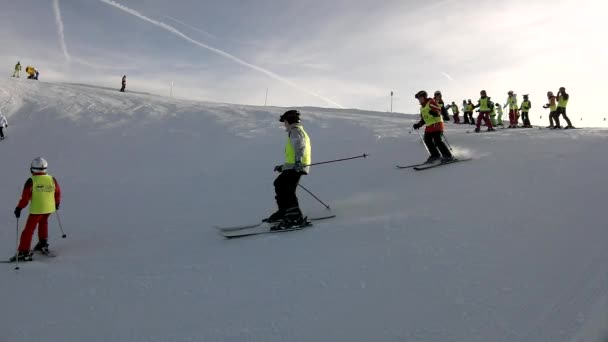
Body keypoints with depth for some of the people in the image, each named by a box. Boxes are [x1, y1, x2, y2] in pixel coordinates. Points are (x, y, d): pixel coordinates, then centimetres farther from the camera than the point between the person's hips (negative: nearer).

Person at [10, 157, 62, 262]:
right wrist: (57, 203, 27)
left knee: (29, 230, 3)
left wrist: (19, 208, -3)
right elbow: (58, 193, 10)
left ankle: (24, 252, 3)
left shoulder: (31, 181, -13)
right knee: (43, 222, 31)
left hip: (36, 209, -4)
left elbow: (25, 197, -13)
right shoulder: (52, 179, -1)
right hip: (49, 208, 5)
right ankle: (43, 243, 30)